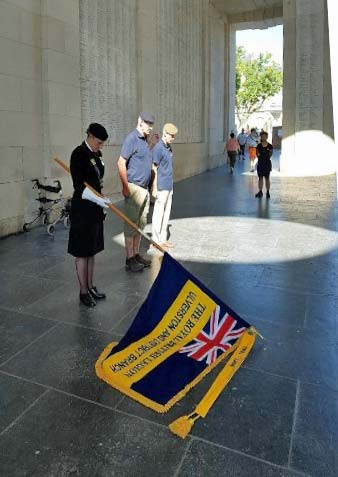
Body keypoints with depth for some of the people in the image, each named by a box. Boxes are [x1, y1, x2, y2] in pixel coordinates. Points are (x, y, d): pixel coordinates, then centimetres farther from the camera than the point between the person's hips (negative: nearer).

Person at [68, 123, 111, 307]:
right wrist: (98, 200, -30)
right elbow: (79, 186, -20)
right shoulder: (78, 154, -14)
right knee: (82, 251, 2)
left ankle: (91, 287, 26)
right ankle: (83, 292, 13)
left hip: (95, 207, 8)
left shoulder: (96, 154, 10)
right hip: (82, 209, -8)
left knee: (91, 250, 15)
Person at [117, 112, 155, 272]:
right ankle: (129, 259, 5)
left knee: (141, 223, 14)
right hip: (134, 188, -9)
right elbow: (121, 163, -17)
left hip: (144, 188, 9)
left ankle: (136, 254, 25)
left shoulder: (144, 139, 15)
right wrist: (125, 186, -19)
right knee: (131, 224, -2)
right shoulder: (131, 138, -12)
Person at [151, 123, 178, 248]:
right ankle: (156, 239, 10)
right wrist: (155, 188, -14)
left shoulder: (169, 147, 12)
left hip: (169, 186, 9)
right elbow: (154, 169, -13)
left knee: (166, 213, 12)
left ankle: (163, 238, 22)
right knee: (158, 213, 0)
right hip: (161, 187, -8)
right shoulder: (158, 148, -13)